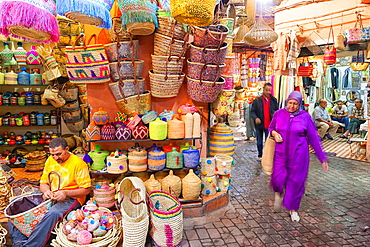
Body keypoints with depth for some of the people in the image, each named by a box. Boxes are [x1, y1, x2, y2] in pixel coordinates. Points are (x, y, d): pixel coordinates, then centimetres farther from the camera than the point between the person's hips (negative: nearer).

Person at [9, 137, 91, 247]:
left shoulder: (78, 163, -13)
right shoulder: (50, 160, 8)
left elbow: (86, 189, -13)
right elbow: (43, 183, 15)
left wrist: (66, 193, -25)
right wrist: (46, 191, -8)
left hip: (71, 198, -6)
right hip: (50, 197, 7)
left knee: (53, 213, -37)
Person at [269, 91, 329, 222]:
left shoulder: (305, 116, -4)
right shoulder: (279, 114, 0)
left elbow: (313, 138, 0)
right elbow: (270, 128, 16)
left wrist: (322, 158, 1)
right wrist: (274, 133, -9)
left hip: (298, 154, -1)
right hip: (281, 153, 1)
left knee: (296, 181, 5)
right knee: (278, 179, -6)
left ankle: (293, 209, 29)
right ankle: (279, 193, 33)